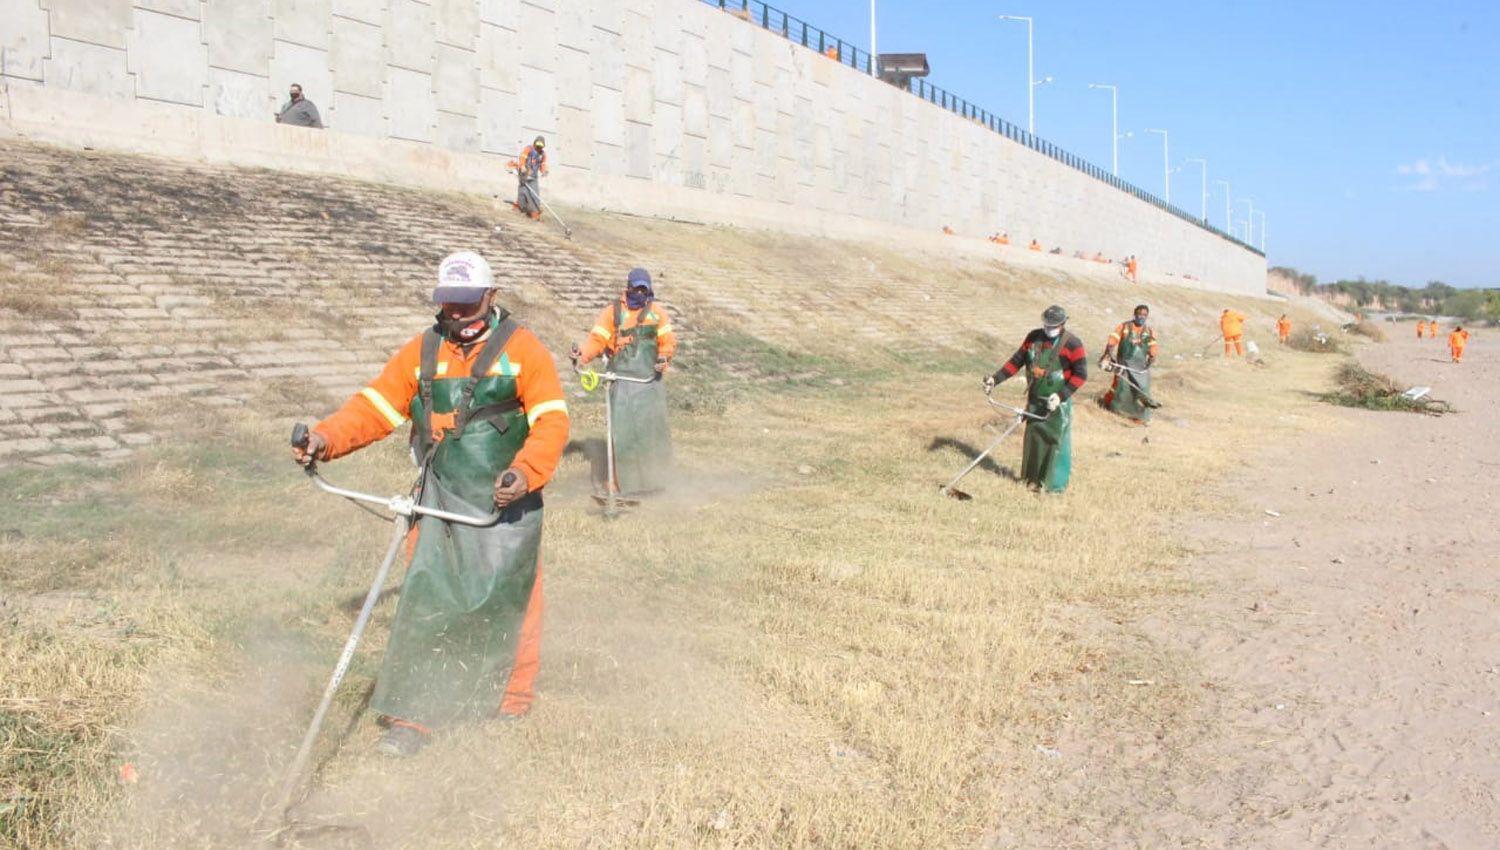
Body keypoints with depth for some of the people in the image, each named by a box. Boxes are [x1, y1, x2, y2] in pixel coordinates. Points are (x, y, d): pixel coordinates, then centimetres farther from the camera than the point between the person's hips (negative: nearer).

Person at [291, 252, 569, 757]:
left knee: (507, 596, 6)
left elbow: (551, 421, -8)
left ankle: (511, 698, 27)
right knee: (427, 599, -2)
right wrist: (327, 438, -12)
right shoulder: (422, 352, 8)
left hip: (507, 502, -2)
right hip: (442, 502, 2)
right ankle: (410, 715, 4)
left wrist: (526, 472, -24)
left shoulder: (522, 350, -3)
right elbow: (376, 406, 5)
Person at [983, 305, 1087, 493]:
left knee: (1056, 440, -1)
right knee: (1033, 436, 12)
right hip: (1035, 400, 5)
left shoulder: (1072, 344, -11)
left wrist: (1061, 395, -23)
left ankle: (1056, 483, 9)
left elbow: (1081, 374, -13)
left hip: (1057, 402, -5)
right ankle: (1034, 477, 25)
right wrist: (996, 379, 0)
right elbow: (1016, 361, 9)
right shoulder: (1034, 337, 4)